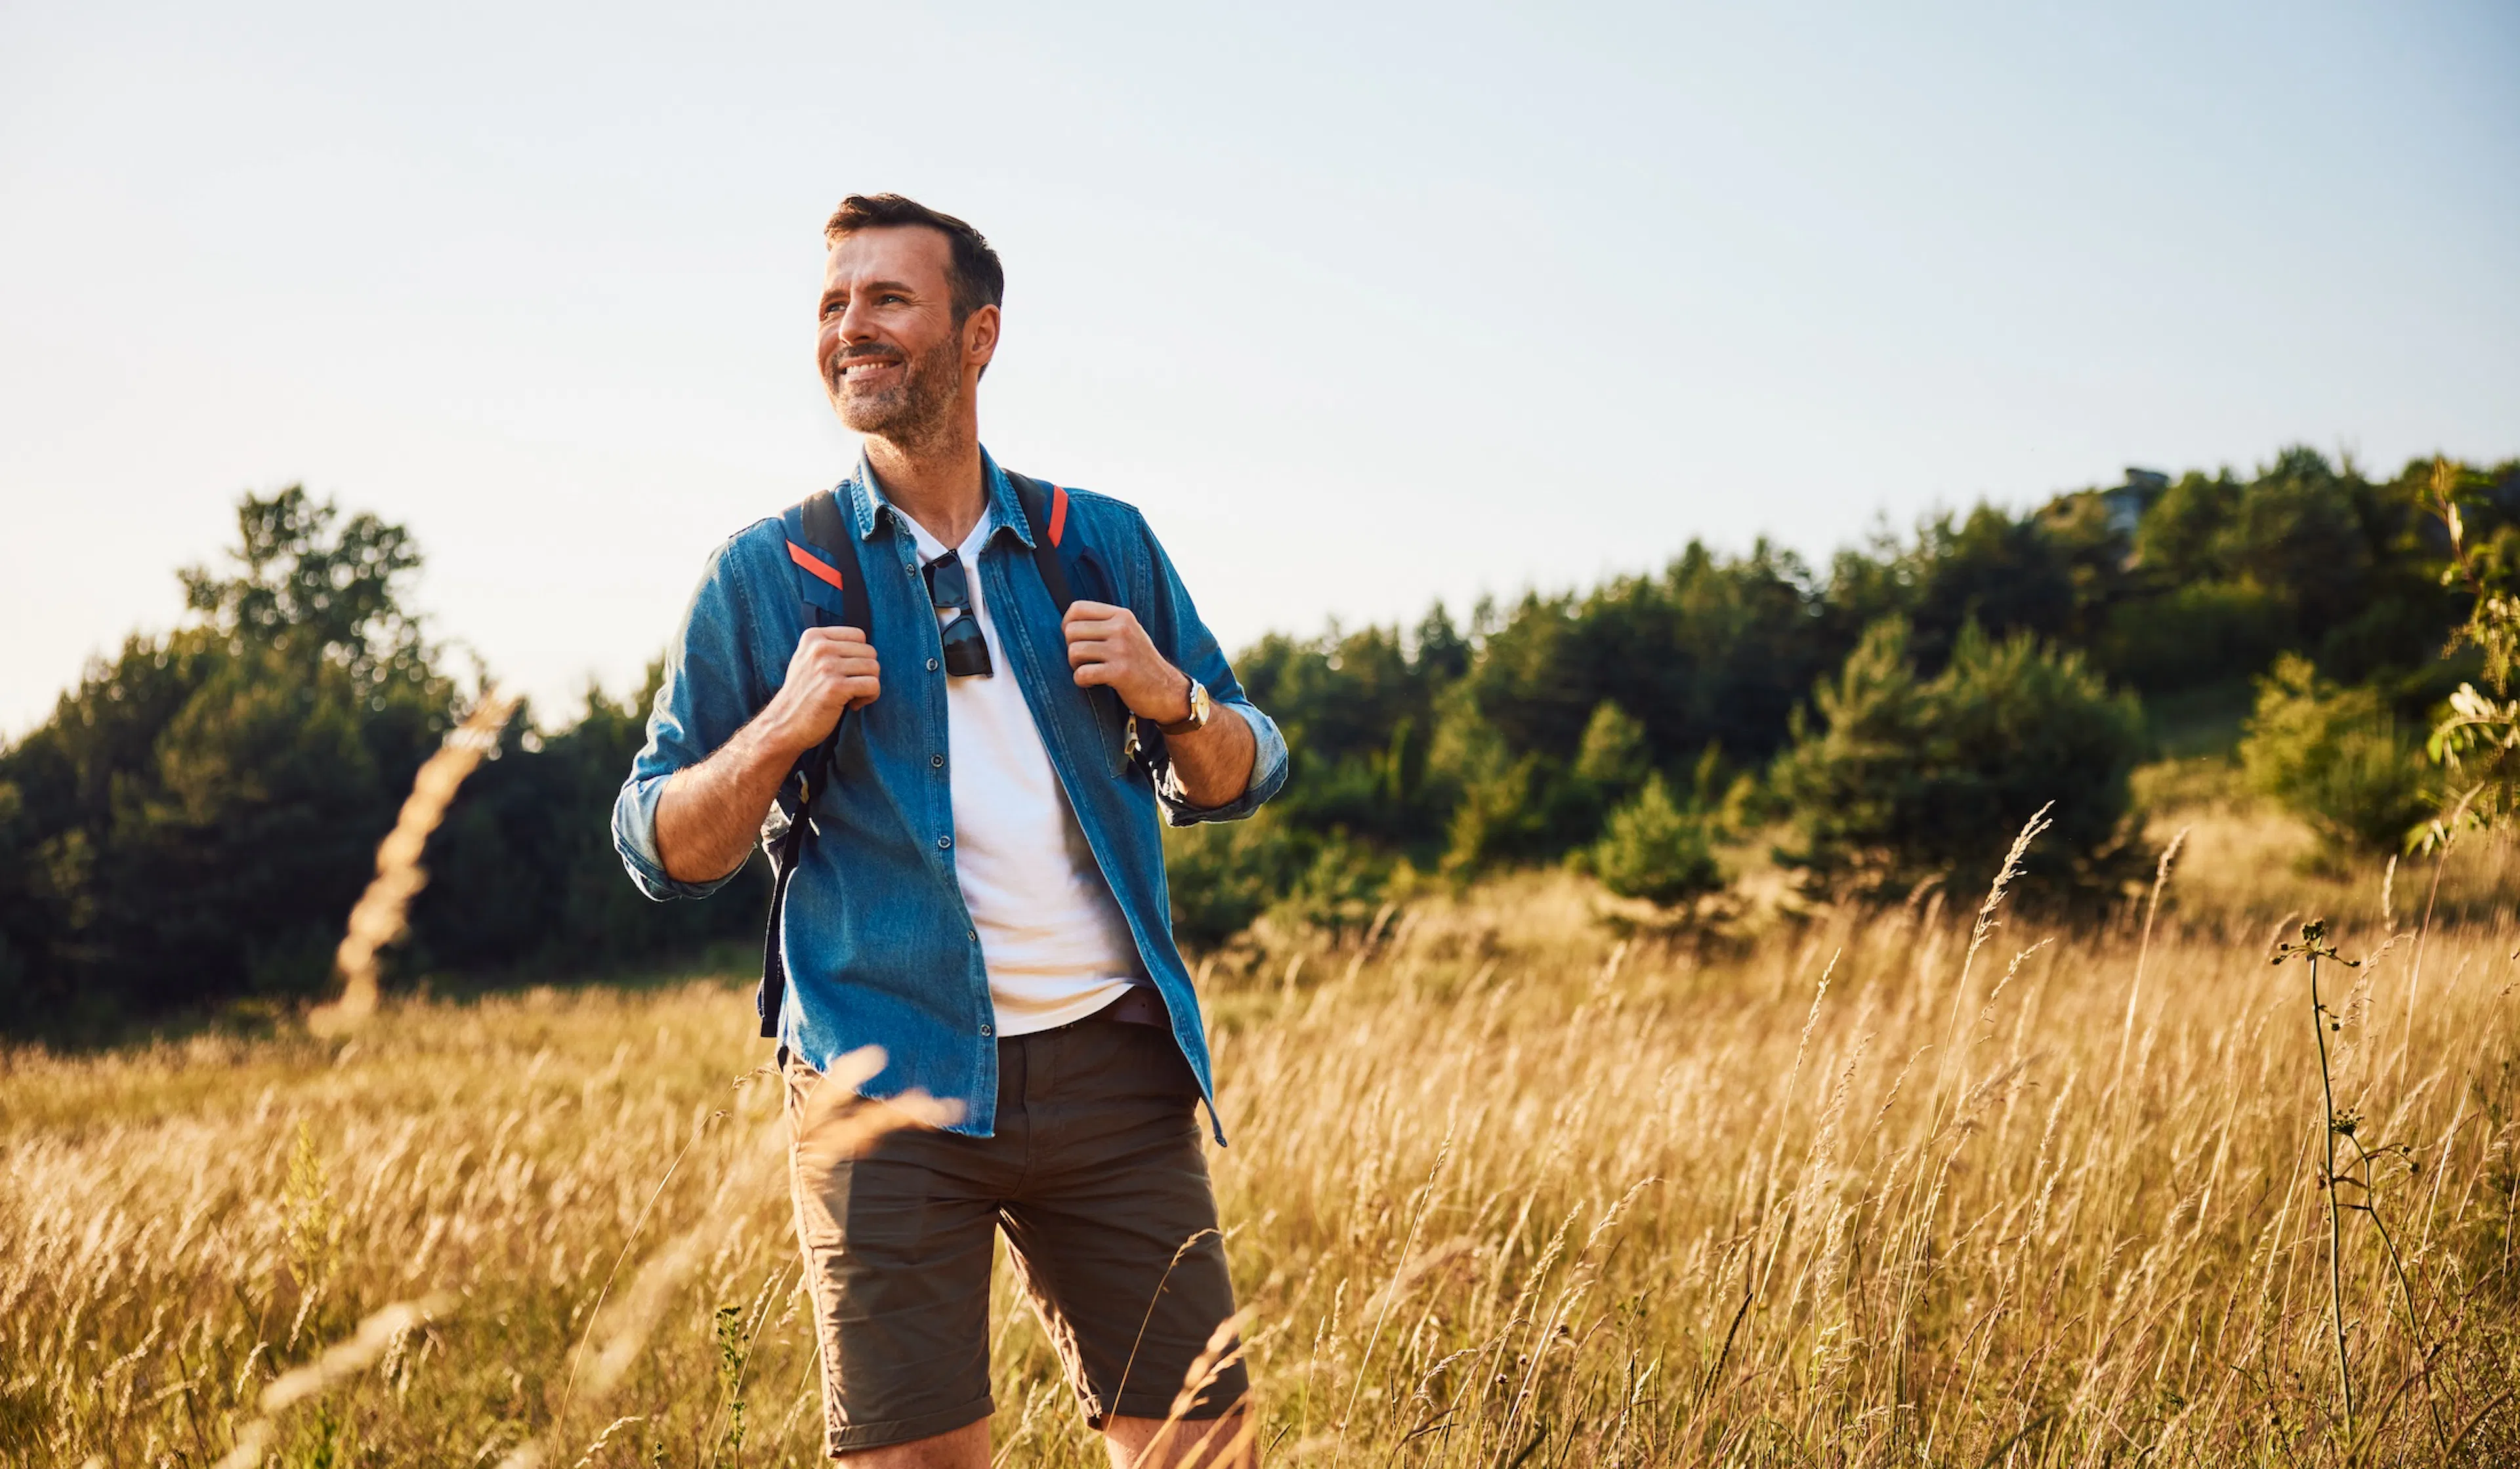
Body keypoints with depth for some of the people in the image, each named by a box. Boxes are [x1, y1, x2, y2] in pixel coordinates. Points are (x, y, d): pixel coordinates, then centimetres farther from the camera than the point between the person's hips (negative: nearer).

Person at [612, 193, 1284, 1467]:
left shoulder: (1103, 545, 11)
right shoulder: (766, 576, 4)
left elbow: (1233, 782, 18)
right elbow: (659, 852, 5)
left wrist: (1172, 698, -3)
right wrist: (781, 730, -12)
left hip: (1109, 1070, 2)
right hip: (885, 1080, -2)